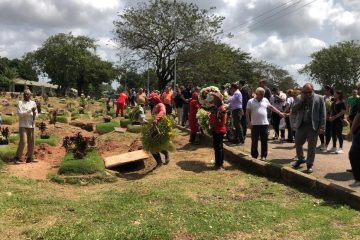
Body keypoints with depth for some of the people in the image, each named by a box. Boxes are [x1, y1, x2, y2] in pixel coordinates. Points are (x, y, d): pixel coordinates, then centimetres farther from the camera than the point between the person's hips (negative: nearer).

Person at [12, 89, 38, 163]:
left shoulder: (33, 103, 11)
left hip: (31, 125, 4)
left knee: (31, 142, 3)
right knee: (23, 141, -14)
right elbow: (20, 114, -10)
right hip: (23, 125, -4)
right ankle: (17, 157, -4)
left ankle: (29, 158, 12)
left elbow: (36, 114, 11)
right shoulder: (20, 103, 1)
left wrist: (34, 114, -12)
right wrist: (30, 110, -17)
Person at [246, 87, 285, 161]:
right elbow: (247, 113, -2)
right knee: (254, 141, 2)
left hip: (264, 124, 3)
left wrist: (279, 113, 19)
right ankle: (254, 156, 13)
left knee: (264, 141, 5)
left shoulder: (265, 100, 9)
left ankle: (264, 155, 13)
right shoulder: (251, 101, -1)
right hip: (255, 124, -3)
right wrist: (249, 122, -9)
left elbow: (271, 107, 21)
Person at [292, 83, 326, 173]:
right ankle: (301, 159, 34)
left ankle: (309, 164, 14)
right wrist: (301, 100, -8)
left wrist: (322, 126, -12)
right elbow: (294, 109, 3)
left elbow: (323, 113, -4)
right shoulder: (301, 98, 10)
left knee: (311, 147, 2)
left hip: (313, 126, -4)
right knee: (298, 143, 12)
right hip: (301, 125, 4)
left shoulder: (319, 98, -1)